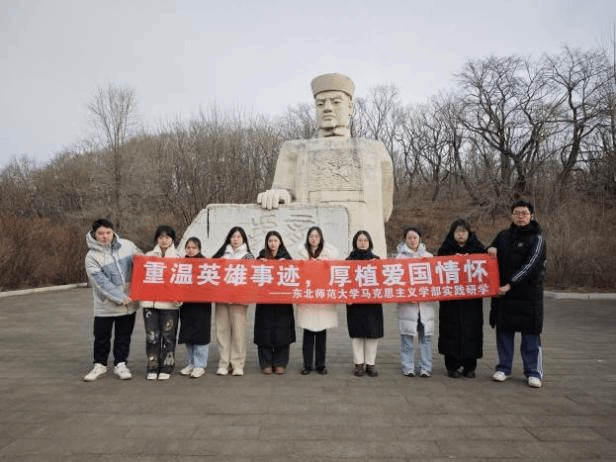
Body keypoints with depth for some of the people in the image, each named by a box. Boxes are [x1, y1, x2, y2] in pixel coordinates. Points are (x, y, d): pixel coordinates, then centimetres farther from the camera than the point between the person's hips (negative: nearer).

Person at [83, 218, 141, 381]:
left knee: (124, 336, 13)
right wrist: (120, 298, -21)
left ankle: (120, 364, 28)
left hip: (129, 302, 2)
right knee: (101, 336, 11)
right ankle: (99, 364, 31)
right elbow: (101, 281, -16)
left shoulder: (127, 245, -2)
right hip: (105, 304, -2)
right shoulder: (92, 256, -10)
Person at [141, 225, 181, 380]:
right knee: (152, 336, 4)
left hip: (170, 303, -2)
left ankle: (166, 368, 15)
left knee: (168, 336, 3)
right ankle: (152, 368, 16)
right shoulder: (148, 256, 11)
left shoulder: (178, 258, 5)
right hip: (150, 302, 2)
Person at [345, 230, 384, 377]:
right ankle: (359, 363, 13)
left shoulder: (376, 260, 11)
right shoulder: (349, 260, 6)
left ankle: (370, 363, 12)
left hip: (373, 301, 1)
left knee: (373, 332, 1)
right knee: (356, 332, 2)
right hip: (355, 302, -1)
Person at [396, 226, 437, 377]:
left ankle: (426, 367, 12)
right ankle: (408, 367, 10)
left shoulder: (428, 256, 16)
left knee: (426, 335, 2)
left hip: (425, 301, 2)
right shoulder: (400, 257, 9)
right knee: (407, 335, 0)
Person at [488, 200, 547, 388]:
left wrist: (510, 285, -20)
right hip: (502, 291, 4)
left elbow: (530, 265, -14)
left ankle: (534, 372, 12)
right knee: (503, 330, 8)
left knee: (530, 333, 1)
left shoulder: (536, 238, -4)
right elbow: (492, 258, 20)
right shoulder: (503, 235, 11)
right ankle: (503, 368, 19)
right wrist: (491, 249, -5)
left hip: (528, 293, -4)